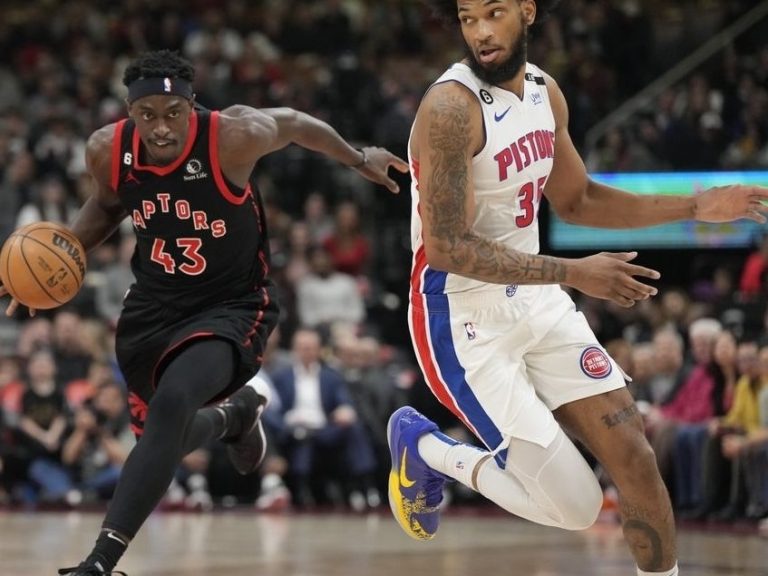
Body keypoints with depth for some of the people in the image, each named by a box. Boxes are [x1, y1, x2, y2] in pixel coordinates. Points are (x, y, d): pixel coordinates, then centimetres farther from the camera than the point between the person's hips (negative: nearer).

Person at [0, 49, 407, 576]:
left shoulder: (234, 137, -26)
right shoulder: (107, 150, -14)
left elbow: (292, 123, -3)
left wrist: (358, 160, 13)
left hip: (231, 305, -5)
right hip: (154, 305, 6)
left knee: (171, 405, -32)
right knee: (158, 435, 20)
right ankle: (234, 415, 56)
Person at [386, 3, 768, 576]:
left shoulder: (545, 92, 4)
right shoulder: (451, 108, -22)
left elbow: (576, 200, 18)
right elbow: (446, 247, -26)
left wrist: (696, 207, 13)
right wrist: (573, 274, -25)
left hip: (537, 301, 7)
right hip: (467, 317, -7)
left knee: (634, 457, 2)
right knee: (574, 506, -6)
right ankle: (424, 448, 15)